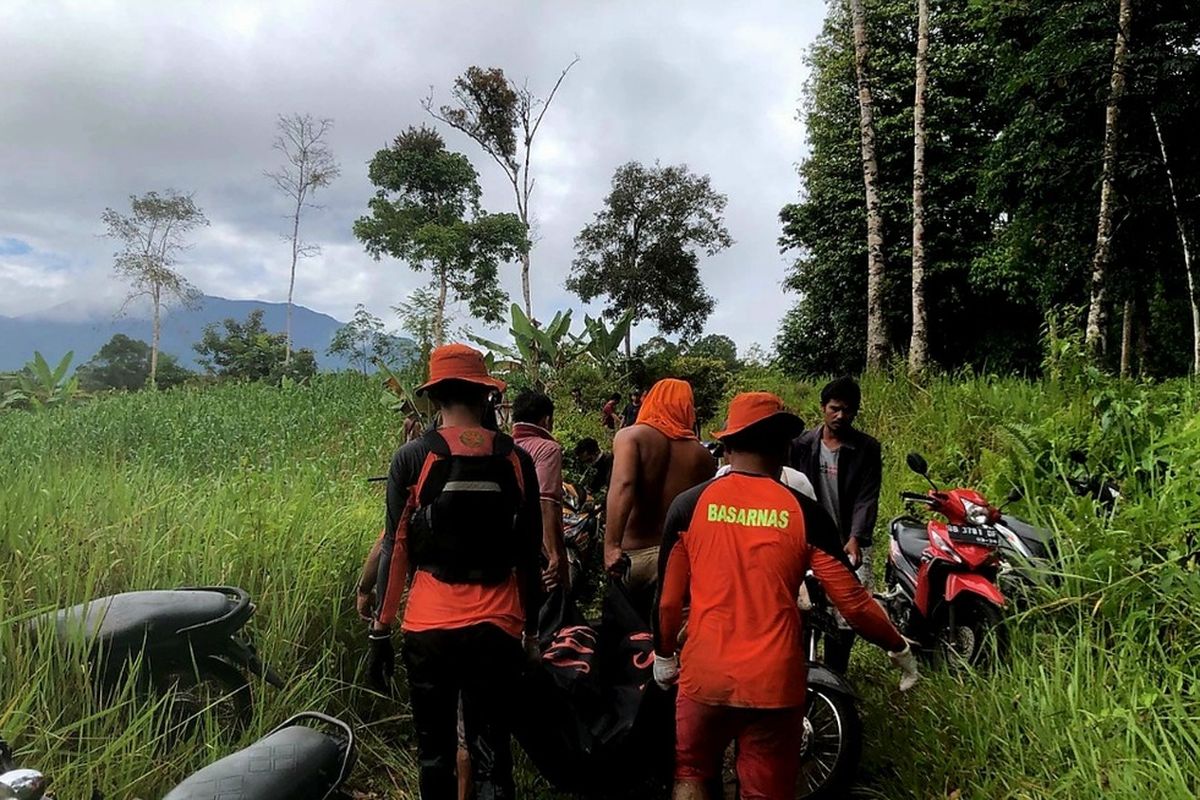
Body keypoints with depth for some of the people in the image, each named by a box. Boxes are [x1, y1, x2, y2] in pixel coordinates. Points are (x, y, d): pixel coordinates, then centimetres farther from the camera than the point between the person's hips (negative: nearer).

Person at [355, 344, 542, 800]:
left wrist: (379, 630, 4)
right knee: (491, 751, 8)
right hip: (497, 625, 1)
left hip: (430, 625, -1)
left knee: (434, 750, 15)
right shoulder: (516, 460, 1)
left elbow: (395, 547, -4)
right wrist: (531, 629, 14)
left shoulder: (413, 457, -4)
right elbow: (529, 555, 5)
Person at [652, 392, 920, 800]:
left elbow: (668, 597, 0)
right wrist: (899, 648, 12)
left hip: (704, 676, 0)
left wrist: (663, 654, 17)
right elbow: (851, 601, -4)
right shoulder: (804, 512, -7)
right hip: (773, 683, 0)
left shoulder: (689, 505, -5)